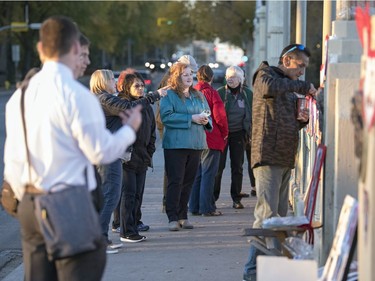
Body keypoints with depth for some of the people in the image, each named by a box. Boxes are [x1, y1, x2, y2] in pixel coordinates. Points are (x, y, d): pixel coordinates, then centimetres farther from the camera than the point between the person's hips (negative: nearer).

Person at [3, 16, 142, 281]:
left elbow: (12, 161, 12)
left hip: (30, 206, 7)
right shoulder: (77, 95, -14)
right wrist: (130, 129, 5)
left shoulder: (19, 96, 8)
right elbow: (101, 151, -12)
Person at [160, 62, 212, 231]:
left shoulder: (198, 95, 17)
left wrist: (206, 121, -3)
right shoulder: (169, 95, -3)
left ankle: (183, 216, 17)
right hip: (175, 144, -6)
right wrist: (192, 118, -17)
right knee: (175, 181, -7)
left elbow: (208, 115, 22)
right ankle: (172, 217, -3)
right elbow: (166, 116, -16)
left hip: (196, 144, 6)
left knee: (188, 181, 9)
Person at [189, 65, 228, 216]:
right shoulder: (211, 92, -11)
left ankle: (195, 206, 16)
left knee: (197, 173, 13)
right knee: (208, 173, -2)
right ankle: (207, 208, -2)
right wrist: (224, 132, 2)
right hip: (212, 138, -6)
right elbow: (219, 115, -13)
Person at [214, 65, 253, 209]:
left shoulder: (248, 94, 4)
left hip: (238, 134, 2)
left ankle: (236, 198, 13)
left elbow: (252, 114, 11)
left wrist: (251, 133, 5)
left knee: (237, 167, 7)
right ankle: (213, 197, 6)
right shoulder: (220, 92, -2)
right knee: (219, 165, -2)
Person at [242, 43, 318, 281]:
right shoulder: (265, 75, 0)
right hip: (268, 156, -9)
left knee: (281, 215, 9)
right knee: (267, 214, -14)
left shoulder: (291, 89, 24)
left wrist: (302, 120, 8)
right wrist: (303, 86, -19)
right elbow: (269, 87, -26)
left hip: (286, 159, 9)